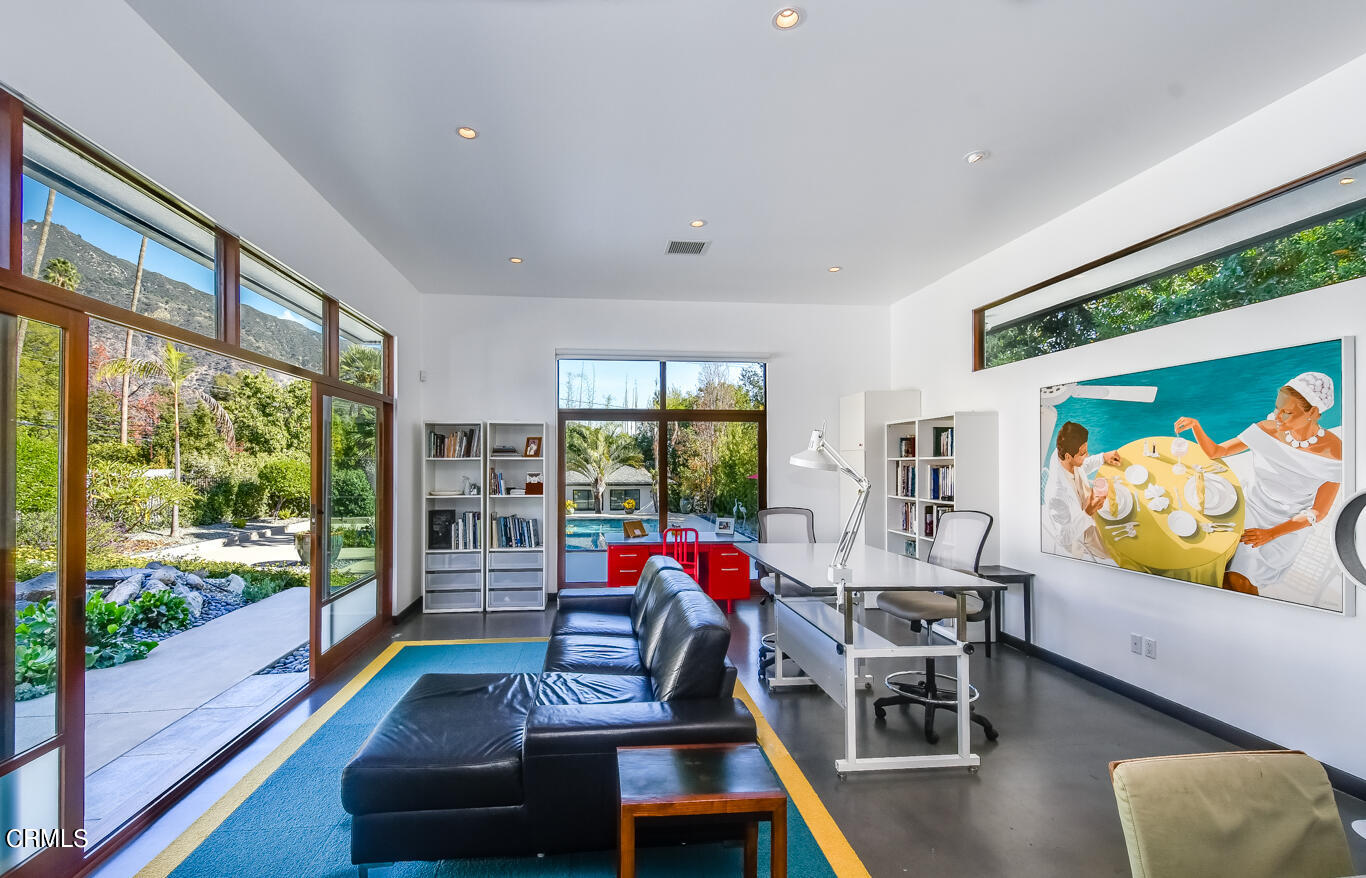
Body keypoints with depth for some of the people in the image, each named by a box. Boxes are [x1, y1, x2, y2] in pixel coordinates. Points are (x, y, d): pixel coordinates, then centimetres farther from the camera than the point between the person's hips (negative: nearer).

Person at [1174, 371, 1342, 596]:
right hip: (1251, 508, 3)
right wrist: (1195, 425, -19)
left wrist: (1271, 533, -17)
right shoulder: (1267, 430, -10)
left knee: (1238, 581, -19)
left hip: (1289, 526, -3)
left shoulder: (1334, 453, -16)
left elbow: (1319, 512, -10)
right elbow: (1215, 451, -1)